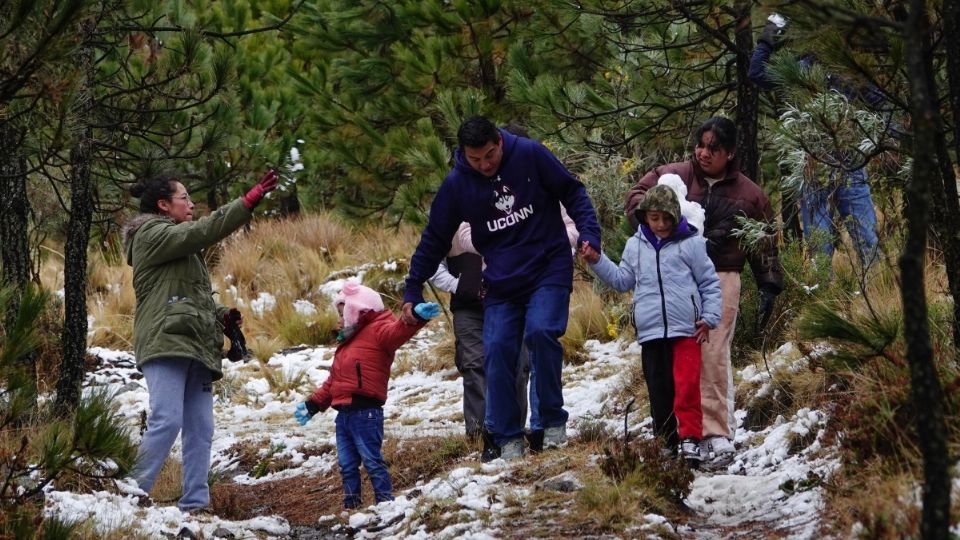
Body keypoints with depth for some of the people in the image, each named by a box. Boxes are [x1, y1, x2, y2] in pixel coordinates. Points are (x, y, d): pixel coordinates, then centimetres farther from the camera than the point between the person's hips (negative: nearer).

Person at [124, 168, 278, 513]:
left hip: (194, 347, 10)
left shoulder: (179, 245, 28)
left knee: (200, 429, 1)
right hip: (166, 343, -10)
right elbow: (202, 230, -14)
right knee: (166, 420, -21)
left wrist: (219, 316, 12)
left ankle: (195, 504, -1)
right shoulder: (151, 233, 0)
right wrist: (249, 202, -18)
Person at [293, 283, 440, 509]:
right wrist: (313, 404, 26)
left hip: (365, 412, -9)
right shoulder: (348, 342, 26)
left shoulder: (378, 331, -4)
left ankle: (386, 502, -6)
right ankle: (351, 505, 19)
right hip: (344, 413, 9)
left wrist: (416, 318, -47)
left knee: (372, 460, -9)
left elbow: (397, 331, -27)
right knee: (347, 464, 12)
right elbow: (333, 381, 30)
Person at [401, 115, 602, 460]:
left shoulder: (530, 155, -9)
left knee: (540, 332, -24)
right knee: (497, 351, -9)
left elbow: (572, 193, 0)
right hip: (501, 283, 2)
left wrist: (589, 234, -14)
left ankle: (553, 420, -9)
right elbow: (434, 240, 6)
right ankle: (508, 439, 3)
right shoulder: (456, 185, -4)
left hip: (549, 270, -2)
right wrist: (412, 291, 4)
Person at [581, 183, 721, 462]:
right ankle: (667, 442, 15)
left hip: (686, 330, -4)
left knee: (686, 386, -12)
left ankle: (689, 437, -8)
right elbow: (622, 280, 21)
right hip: (650, 333, 4)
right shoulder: (635, 245, 12)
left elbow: (710, 283, 3)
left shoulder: (691, 243, -1)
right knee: (659, 391, 7)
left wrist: (709, 318, -4)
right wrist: (597, 261, 10)